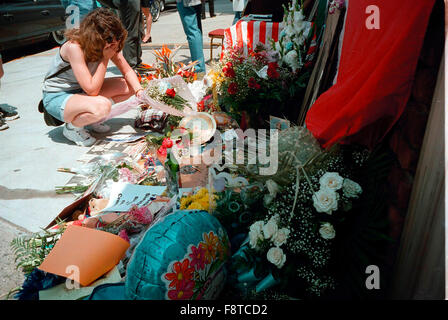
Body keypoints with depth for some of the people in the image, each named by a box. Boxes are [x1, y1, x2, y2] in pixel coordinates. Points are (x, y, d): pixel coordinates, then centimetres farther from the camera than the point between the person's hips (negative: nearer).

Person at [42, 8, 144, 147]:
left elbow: (128, 71, -4)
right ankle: (72, 127, -6)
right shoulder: (74, 47, -30)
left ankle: (92, 117, 8)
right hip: (57, 97, -7)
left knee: (129, 86, -6)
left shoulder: (108, 45, -9)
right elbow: (92, 90, -32)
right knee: (103, 106, -37)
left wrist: (140, 91, -22)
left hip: (82, 91, 7)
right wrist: (105, 58, -30)